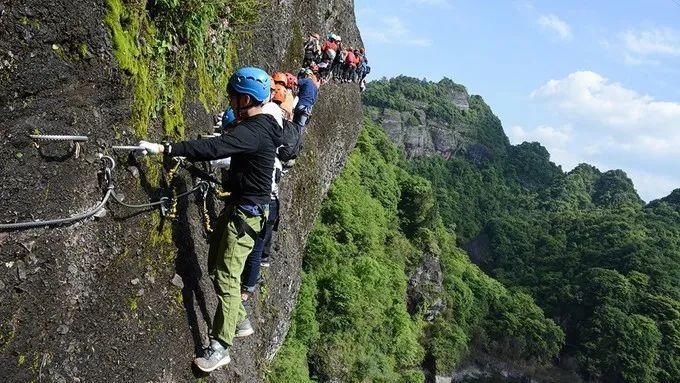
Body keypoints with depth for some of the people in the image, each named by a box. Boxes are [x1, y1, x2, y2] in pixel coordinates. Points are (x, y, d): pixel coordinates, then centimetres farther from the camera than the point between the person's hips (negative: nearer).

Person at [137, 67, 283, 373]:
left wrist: (164, 149, -35)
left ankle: (219, 348, 0)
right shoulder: (254, 126, 9)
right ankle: (240, 322, 30)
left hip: (247, 213, -10)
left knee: (226, 276, -8)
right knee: (216, 266, 16)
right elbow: (223, 146, 25)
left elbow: (213, 148, -34)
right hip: (237, 206, 10)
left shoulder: (254, 132, -23)